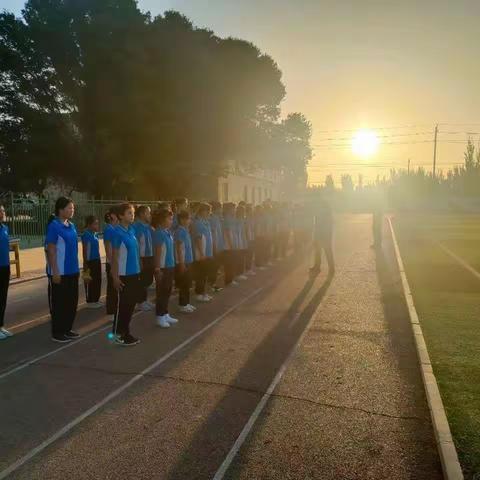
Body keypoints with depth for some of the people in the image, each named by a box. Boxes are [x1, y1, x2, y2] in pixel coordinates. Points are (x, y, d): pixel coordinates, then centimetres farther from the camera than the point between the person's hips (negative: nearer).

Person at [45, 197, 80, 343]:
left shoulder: (71, 226, 9)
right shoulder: (54, 226, -14)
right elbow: (51, 250, -15)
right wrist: (55, 272, -17)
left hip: (72, 271, 8)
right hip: (60, 272, -8)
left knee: (72, 301, 14)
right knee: (59, 303, 4)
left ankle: (67, 329, 27)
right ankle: (57, 333, 16)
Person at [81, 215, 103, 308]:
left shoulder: (95, 234, 10)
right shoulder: (86, 235, -14)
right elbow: (85, 251, -14)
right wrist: (85, 264, -14)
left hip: (97, 260, 8)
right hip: (90, 261, -8)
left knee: (98, 280, 14)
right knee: (91, 282, 2)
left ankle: (96, 300, 25)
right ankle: (90, 301, 13)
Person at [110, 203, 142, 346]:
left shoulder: (132, 230, 8)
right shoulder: (118, 233, -13)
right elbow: (114, 257, -13)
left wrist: (138, 271, 15)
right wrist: (115, 277, -14)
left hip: (134, 274, 7)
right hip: (124, 275, -7)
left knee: (131, 303, 14)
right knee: (122, 305, 3)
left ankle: (125, 332, 26)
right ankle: (118, 334, 16)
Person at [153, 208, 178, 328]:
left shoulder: (168, 232, 9)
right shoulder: (159, 233, -15)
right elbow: (158, 252, -17)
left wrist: (173, 265, 13)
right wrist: (158, 269, -18)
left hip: (170, 266, 8)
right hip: (162, 268, -8)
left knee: (167, 292, 16)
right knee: (162, 292, 3)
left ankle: (165, 314, 28)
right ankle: (160, 317, 14)